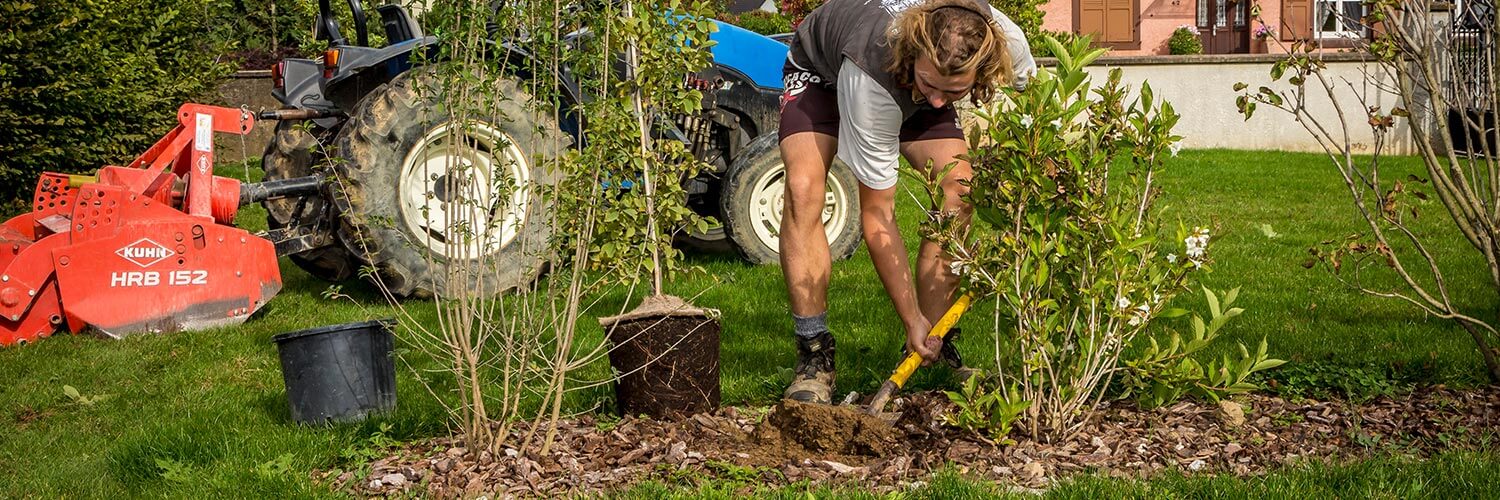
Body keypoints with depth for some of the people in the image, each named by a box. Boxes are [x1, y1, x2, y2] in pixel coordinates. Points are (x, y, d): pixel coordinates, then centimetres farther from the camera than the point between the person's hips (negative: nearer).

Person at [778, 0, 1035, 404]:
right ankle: (814, 355, -20)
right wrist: (912, 320, -35)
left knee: (958, 192, -20)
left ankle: (932, 351, -9)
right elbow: (877, 213, -36)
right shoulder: (873, 81, -45)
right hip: (821, 68, -4)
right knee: (803, 189, -29)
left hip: (906, 83, 4)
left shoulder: (1008, 43, -35)